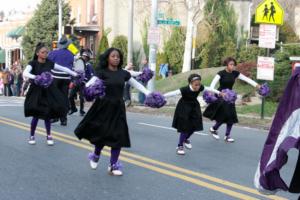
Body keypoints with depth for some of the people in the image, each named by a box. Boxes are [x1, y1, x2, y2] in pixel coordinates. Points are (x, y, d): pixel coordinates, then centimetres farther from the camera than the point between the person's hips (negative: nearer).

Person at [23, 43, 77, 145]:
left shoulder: (50, 63, 2)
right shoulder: (33, 63, -8)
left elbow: (63, 68, 8)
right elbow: (25, 73, -24)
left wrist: (75, 74, 6)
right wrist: (35, 77, -41)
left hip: (48, 91, 3)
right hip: (36, 91, -3)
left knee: (47, 114, 2)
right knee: (36, 115, -5)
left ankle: (49, 136, 17)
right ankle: (32, 136, 13)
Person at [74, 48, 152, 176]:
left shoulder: (123, 73, 5)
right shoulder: (102, 72, -6)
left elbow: (136, 84, 14)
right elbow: (91, 82, -20)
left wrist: (148, 93, 4)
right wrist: (86, 88, -42)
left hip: (118, 108, 4)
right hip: (104, 107, -3)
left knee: (118, 136, 0)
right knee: (102, 134, 0)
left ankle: (114, 165, 14)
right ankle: (96, 156, 32)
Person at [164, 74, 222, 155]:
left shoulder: (200, 88, -16)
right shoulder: (185, 90, -31)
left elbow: (208, 89, 2)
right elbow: (173, 93, -34)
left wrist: (218, 93, 14)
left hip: (194, 108, 6)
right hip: (184, 109, -6)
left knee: (195, 126, 4)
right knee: (185, 128, -7)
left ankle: (186, 139, 33)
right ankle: (180, 146, 10)